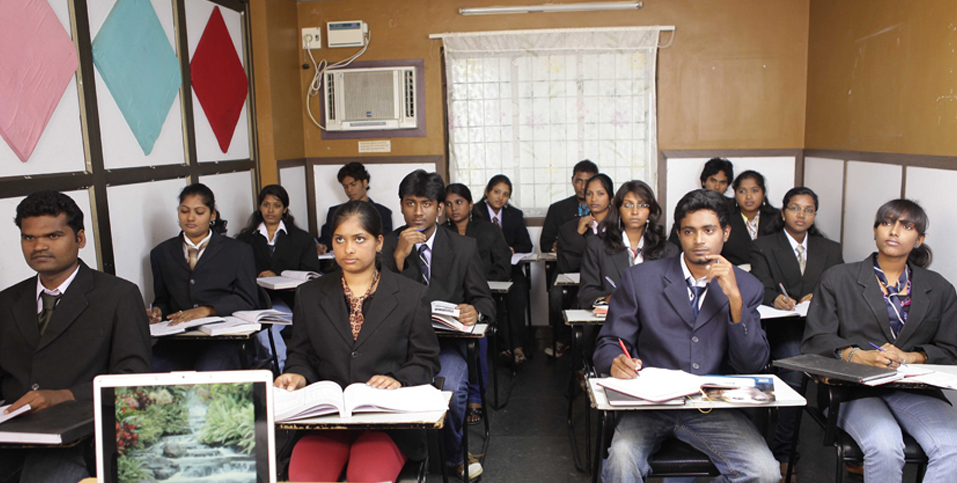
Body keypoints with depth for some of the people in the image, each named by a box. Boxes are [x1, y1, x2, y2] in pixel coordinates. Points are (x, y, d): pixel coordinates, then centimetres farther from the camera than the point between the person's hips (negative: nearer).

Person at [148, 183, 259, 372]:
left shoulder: (238, 251, 12)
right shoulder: (161, 253, 22)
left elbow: (248, 299, 3)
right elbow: (162, 299, 25)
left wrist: (207, 310, -11)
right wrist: (157, 312, 0)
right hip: (176, 340, 3)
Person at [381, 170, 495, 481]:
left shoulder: (463, 248, 8)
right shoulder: (386, 245, 7)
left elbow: (483, 299, 8)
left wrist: (475, 310, -17)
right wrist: (399, 255, -15)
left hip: (446, 341, 0)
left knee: (452, 391, -29)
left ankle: (454, 456, 5)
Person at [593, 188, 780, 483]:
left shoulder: (746, 287, 8)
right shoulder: (640, 279, 3)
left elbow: (752, 365, 0)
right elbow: (608, 344, 5)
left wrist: (735, 298, -12)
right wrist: (616, 362, -20)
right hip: (649, 401, -2)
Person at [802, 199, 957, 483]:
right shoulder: (838, 279, 10)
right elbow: (815, 340, 1)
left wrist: (910, 357, -9)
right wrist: (858, 355, -17)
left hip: (915, 389, 3)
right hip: (855, 387, -2)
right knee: (885, 446, -30)